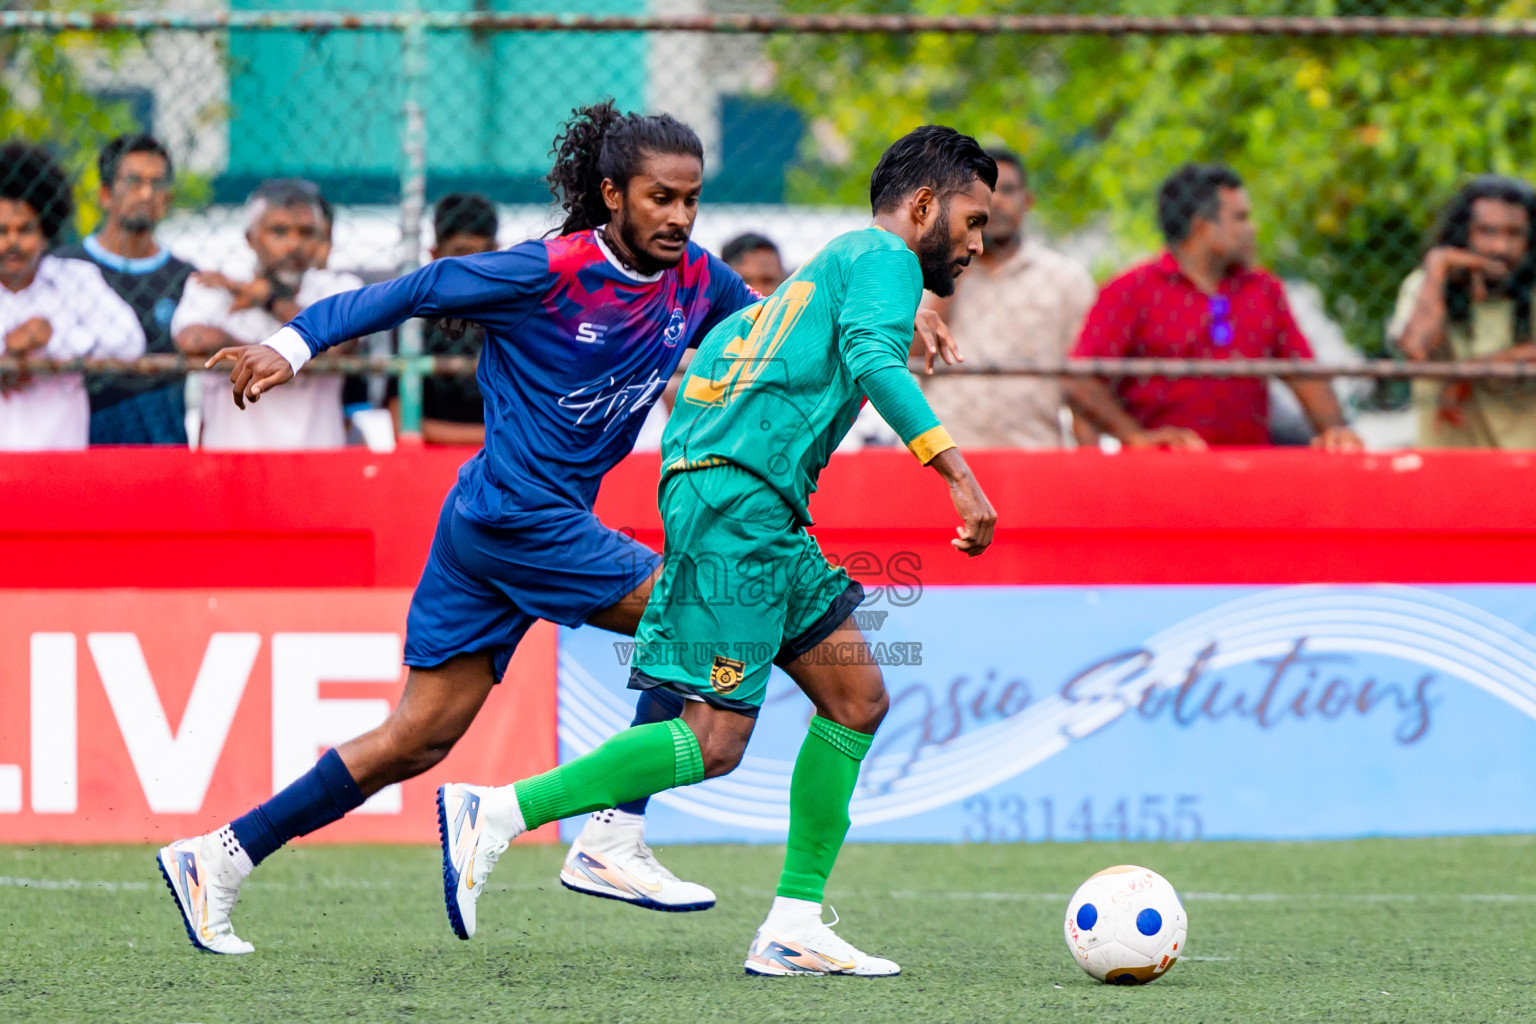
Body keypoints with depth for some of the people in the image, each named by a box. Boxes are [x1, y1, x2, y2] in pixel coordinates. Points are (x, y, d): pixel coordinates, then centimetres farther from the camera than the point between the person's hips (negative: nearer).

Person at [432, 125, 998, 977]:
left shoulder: (830, 267, 28)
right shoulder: (885, 259, -1)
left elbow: (717, 345, 30)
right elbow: (873, 361, -20)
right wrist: (955, 470, -28)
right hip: (740, 496, -10)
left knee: (856, 699, 9)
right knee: (714, 739, -13)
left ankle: (793, 928, 5)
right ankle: (494, 816, -13)